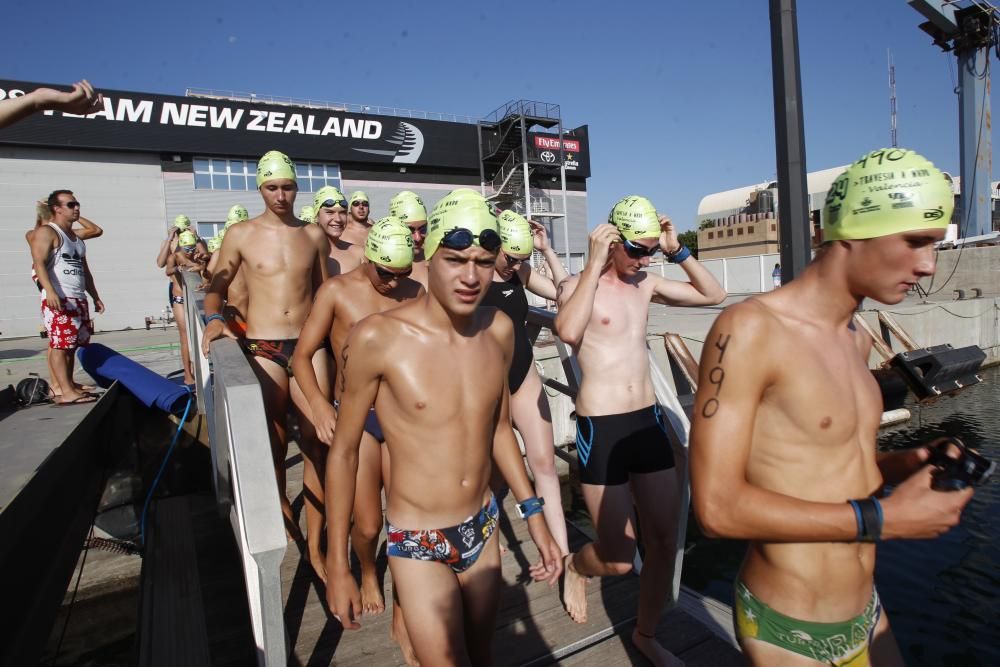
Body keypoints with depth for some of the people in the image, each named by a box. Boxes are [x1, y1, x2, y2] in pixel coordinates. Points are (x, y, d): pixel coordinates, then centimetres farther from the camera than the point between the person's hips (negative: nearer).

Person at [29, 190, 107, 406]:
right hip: (58, 299, -9)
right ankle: (66, 392, -17)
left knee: (73, 344, 10)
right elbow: (39, 263, -17)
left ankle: (69, 385, 16)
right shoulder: (46, 232, -4)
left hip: (79, 299, 9)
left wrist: (95, 296, 23)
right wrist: (50, 291, -29)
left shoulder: (76, 237, 23)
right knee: (60, 344, -12)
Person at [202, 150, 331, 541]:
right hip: (263, 349, -1)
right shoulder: (240, 234, 2)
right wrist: (213, 318, -13)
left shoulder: (314, 235, 8)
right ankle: (284, 519, 28)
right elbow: (216, 287, 7)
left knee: (315, 439, 0)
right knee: (273, 444, 7)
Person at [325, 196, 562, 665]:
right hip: (418, 545, -4)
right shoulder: (377, 338, -21)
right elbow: (343, 452, -10)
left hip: (483, 529, 5)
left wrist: (533, 513, 8)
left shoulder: (499, 330, -7)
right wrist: (337, 566, -5)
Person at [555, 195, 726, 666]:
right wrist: (595, 264, -24)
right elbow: (568, 331, -30)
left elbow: (713, 295, 11)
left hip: (649, 422, 6)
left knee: (664, 541, 13)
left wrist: (677, 252, 0)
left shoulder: (646, 284, 9)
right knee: (619, 559, 1)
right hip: (601, 429, -6)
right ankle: (575, 567, 37)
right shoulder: (578, 285, -8)